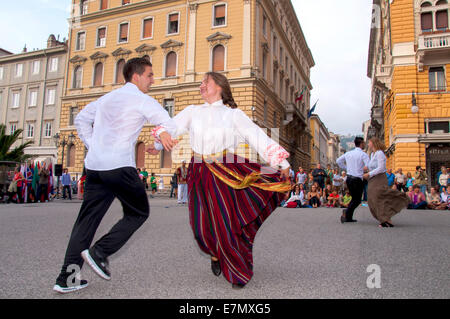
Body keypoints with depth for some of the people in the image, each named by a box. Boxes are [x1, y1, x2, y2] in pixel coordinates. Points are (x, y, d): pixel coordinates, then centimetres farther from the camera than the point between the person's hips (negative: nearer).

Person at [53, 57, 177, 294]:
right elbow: (170, 127, -9)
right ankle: (100, 252, 2)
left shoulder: (107, 97, 22)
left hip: (94, 165, 7)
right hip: (120, 166, -7)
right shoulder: (141, 99, -1)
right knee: (138, 212, 11)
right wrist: (160, 136, 9)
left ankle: (66, 278, 13)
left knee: (87, 219, 11)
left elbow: (81, 119, 27)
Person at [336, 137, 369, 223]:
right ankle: (347, 211, -20)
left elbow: (338, 161, 18)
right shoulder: (363, 154, -10)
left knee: (354, 198, 18)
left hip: (349, 178, 6)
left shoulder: (348, 153, 8)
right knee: (357, 200, 5)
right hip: (357, 179, -6)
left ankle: (348, 217, 12)